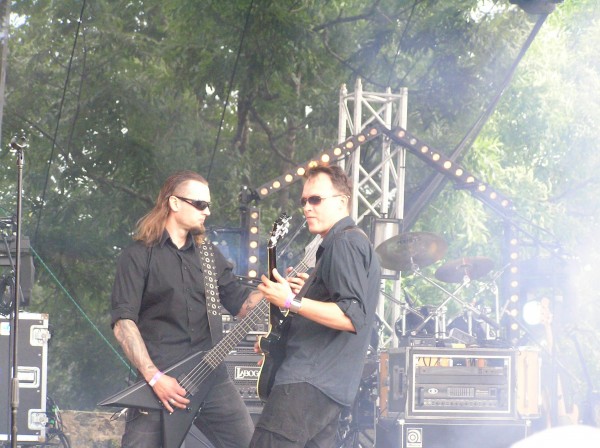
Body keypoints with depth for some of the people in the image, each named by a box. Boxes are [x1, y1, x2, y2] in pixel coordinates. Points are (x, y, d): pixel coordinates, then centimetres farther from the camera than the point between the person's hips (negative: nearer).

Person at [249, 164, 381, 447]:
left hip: (308, 382, -11)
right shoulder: (354, 242, 24)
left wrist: (292, 302, -22)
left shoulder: (344, 243, -10)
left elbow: (353, 317, -21)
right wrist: (306, 291, 20)